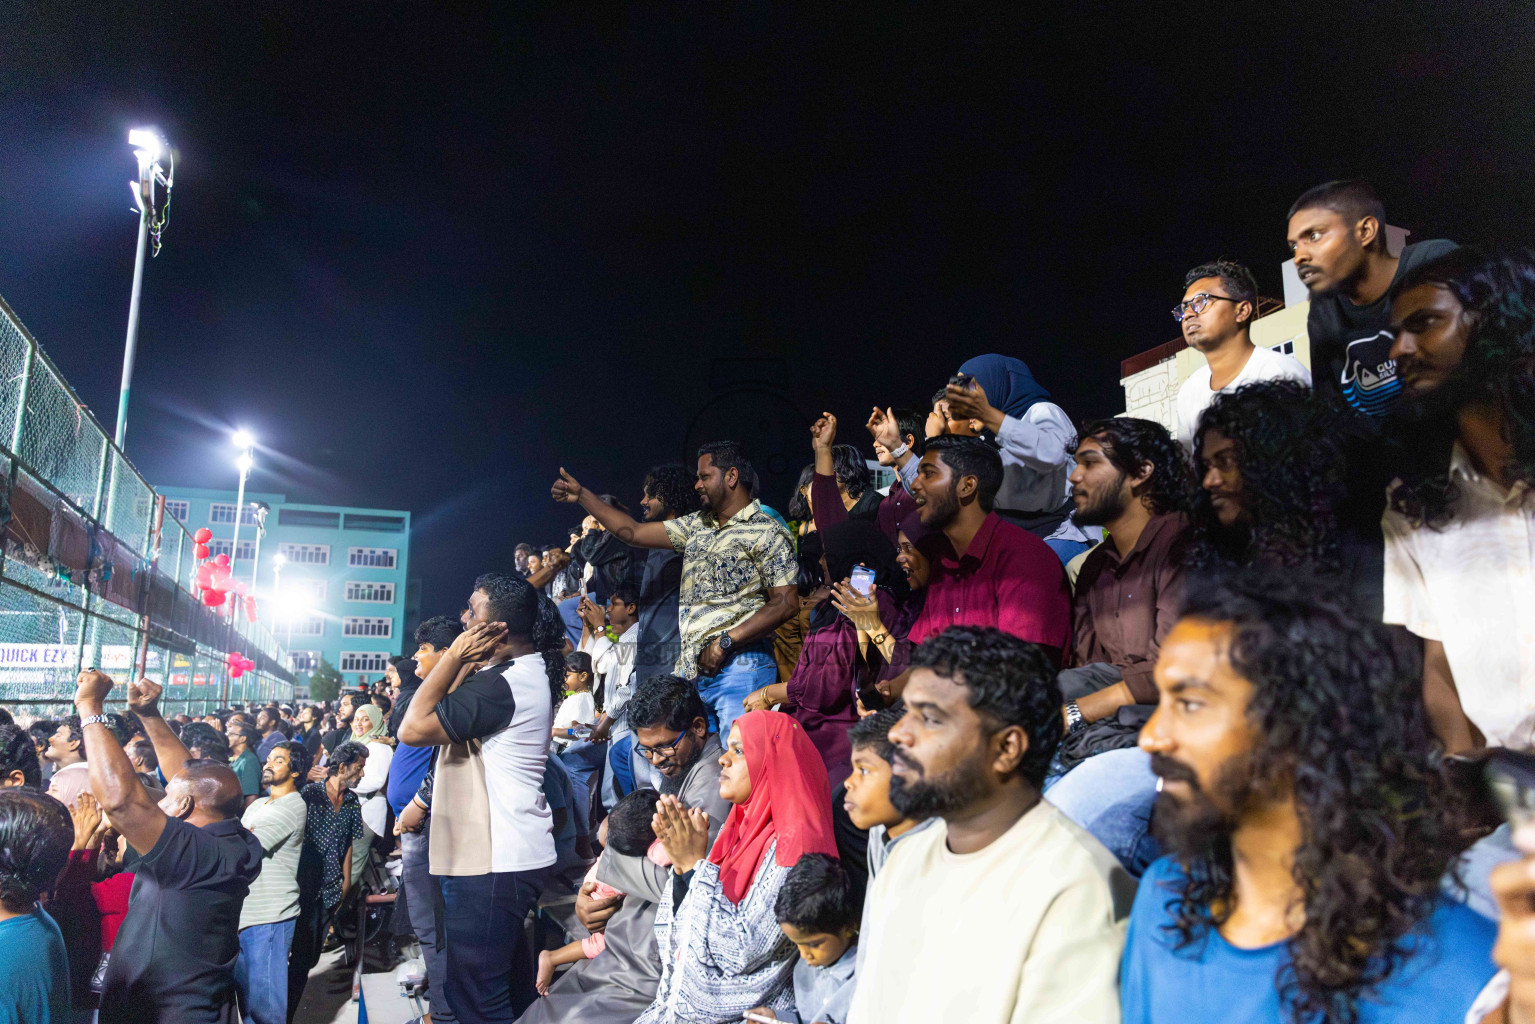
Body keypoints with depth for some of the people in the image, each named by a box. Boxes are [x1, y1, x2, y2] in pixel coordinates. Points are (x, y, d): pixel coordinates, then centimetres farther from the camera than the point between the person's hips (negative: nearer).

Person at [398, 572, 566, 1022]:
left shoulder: (501, 683, -21)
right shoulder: (532, 671, 11)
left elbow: (413, 728, -19)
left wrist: (454, 656, -13)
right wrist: (459, 658, 2)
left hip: (492, 864, -10)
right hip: (520, 853, 10)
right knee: (512, 985, 20)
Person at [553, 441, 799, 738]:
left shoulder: (767, 533, -3)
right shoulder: (696, 525, 20)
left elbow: (786, 604, -10)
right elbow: (634, 533, 22)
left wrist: (726, 642, -15)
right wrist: (582, 496, 20)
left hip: (740, 666, -7)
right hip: (691, 671, 7)